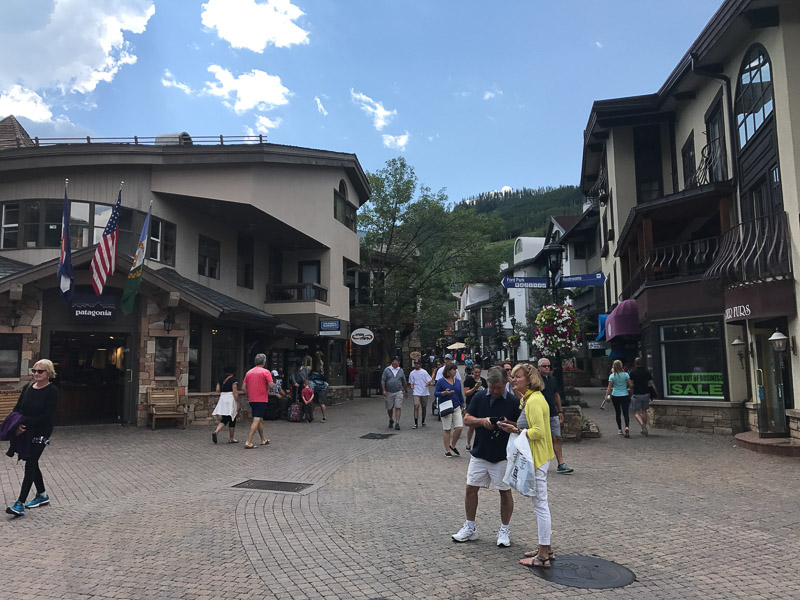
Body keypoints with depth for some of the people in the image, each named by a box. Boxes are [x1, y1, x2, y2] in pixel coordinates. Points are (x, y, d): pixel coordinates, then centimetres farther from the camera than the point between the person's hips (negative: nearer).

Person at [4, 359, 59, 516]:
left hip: (41, 432, -7)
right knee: (32, 463, 14)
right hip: (24, 432, 7)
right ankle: (42, 495, 29)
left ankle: (20, 503, -6)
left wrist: (26, 425, -23)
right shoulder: (28, 387, 6)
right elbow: (17, 407, 8)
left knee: (30, 465, -8)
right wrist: (17, 424, -9)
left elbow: (47, 415, -18)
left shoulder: (52, 391, -12)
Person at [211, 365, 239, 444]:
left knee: (224, 419, 9)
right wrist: (238, 403, -11)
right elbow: (235, 392, -14)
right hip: (231, 400, -6)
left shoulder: (221, 379, 10)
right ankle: (231, 439, 12)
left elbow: (217, 390, 7)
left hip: (222, 399, 6)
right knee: (232, 420, 5)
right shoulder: (233, 379, -9)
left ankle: (216, 432, -15)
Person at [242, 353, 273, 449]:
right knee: (256, 421, -7)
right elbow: (271, 385, -16)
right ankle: (248, 442, -13)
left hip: (252, 400, 7)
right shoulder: (265, 372, -8)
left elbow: (243, 388, 7)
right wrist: (267, 390, 5)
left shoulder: (249, 372, 8)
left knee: (260, 420, 19)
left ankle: (263, 440, 30)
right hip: (261, 400, -7)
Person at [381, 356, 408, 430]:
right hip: (389, 393, 0)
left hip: (398, 392, 1)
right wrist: (384, 390, -12)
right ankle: (391, 420, 36)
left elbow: (404, 382, 15)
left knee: (398, 408, -9)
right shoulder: (387, 370, 0)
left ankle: (397, 423, -8)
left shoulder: (400, 371, 8)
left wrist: (406, 391, 17)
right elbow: (383, 380, -3)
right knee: (389, 408, 11)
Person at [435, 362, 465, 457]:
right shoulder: (441, 381, -4)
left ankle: (452, 446, 17)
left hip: (457, 408, 5)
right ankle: (447, 450, 13)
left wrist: (464, 408, 17)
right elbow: (435, 393, -6)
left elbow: (460, 395, 17)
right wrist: (444, 393, -23)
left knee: (459, 428, -5)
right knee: (447, 430, 1)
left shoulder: (457, 381, 11)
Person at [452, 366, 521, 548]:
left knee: (505, 492, 6)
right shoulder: (479, 397, 1)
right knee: (471, 488, 6)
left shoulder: (513, 402, -6)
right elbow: (466, 419, 2)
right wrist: (483, 421, -16)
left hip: (502, 456, -2)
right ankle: (470, 528, 23)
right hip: (480, 453, 3)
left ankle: (504, 531, 23)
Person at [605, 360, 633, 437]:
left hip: (615, 396, 1)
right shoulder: (625, 374, -5)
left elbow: (609, 387, -6)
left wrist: (607, 395, -1)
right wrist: (629, 389, 12)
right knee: (625, 413, -1)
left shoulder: (612, 376, -4)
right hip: (625, 396, -1)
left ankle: (620, 430, 19)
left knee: (617, 413, 12)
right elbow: (631, 385, -7)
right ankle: (627, 427, -24)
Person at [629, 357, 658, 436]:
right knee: (644, 411, 17)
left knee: (636, 413, 2)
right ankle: (644, 429, 20)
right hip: (646, 394, 4)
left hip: (636, 395, -3)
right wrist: (656, 392, 8)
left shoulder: (632, 373, -7)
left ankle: (642, 424, -25)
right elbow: (652, 383, 0)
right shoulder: (647, 372, 2)